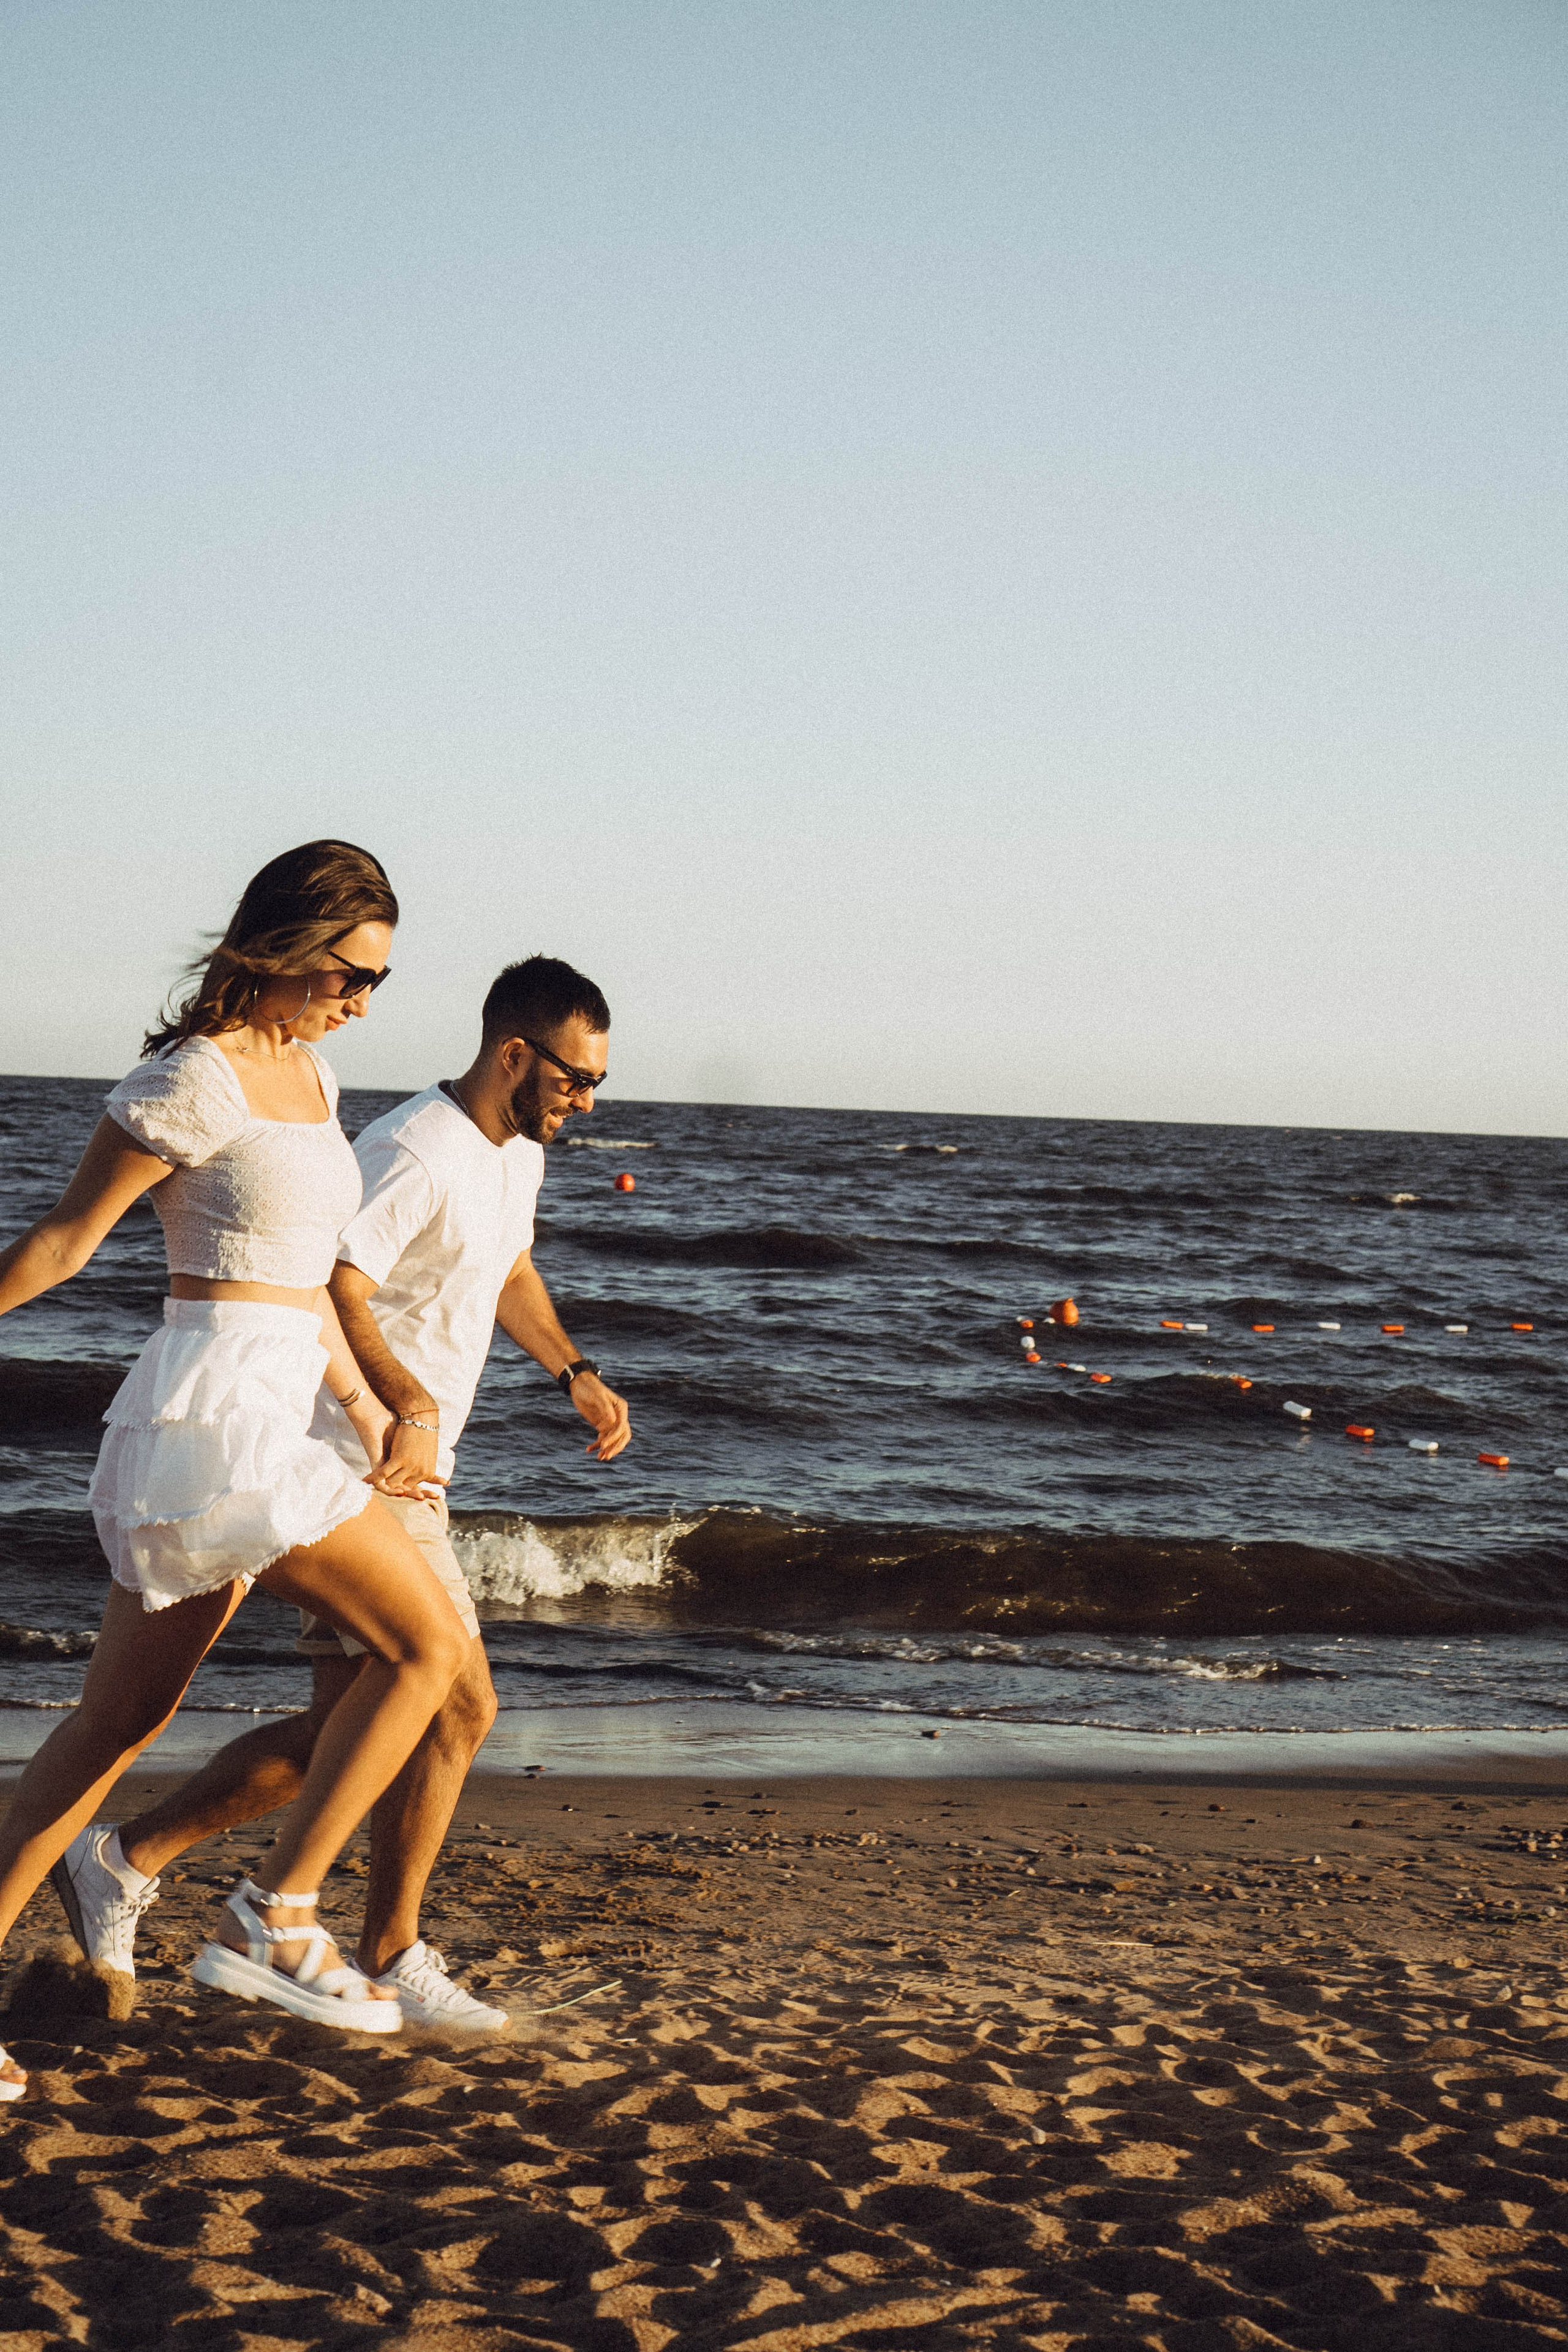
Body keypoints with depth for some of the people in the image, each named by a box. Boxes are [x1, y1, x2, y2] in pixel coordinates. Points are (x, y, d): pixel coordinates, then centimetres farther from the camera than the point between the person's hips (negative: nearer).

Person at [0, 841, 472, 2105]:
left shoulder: (310, 1078, 16)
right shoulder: (194, 1080, -12)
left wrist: (365, 1405, 28)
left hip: (266, 1424, 9)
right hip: (217, 1416, -9)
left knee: (120, 1724, 11)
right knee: (430, 1639, -10)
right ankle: (275, 1916, -5)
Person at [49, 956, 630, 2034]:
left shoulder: (518, 1152, 14)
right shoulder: (416, 1155, -19)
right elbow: (332, 1288, -31)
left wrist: (576, 1371, 25)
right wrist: (410, 1403, -43)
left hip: (407, 1471, 10)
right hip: (362, 1470, -10)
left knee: (347, 1726, 11)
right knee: (458, 1706, -9)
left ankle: (126, 1862, 19)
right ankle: (392, 1959, 4)